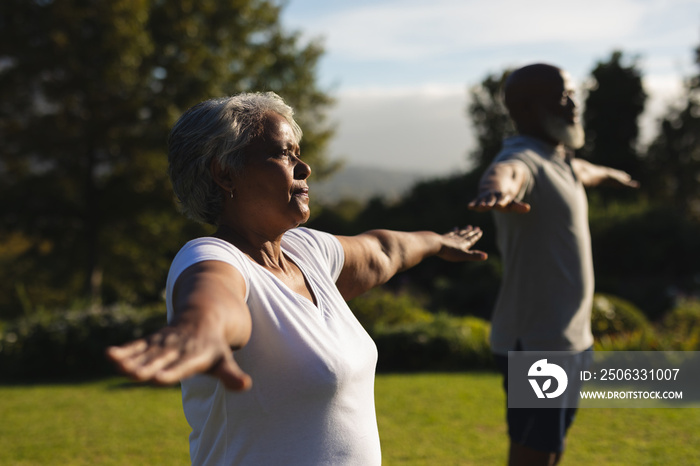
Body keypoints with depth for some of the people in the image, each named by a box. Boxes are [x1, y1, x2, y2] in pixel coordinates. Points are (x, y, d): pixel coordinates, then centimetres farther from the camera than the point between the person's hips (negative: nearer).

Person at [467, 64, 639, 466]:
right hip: (538, 345, -10)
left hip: (561, 341, 10)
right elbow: (505, 171, -43)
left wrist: (605, 174, 62)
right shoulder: (525, 158, -17)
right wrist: (496, 188, -68)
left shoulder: (556, 158, 14)